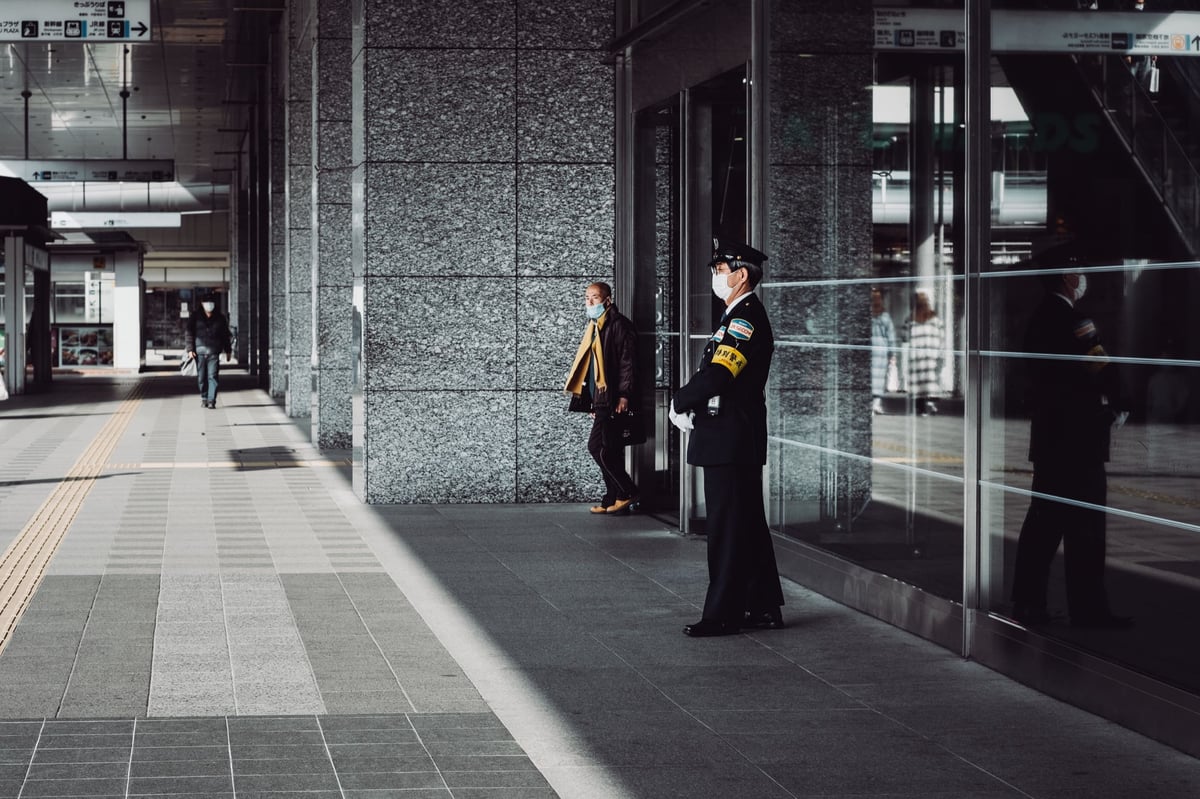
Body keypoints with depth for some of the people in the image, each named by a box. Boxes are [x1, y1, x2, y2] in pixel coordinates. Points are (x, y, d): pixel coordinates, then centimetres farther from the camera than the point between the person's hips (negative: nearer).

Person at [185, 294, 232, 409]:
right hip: (199, 352, 1)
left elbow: (225, 335, 16)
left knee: (213, 376, -10)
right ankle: (204, 398, 19)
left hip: (214, 352, -1)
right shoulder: (195, 318, 6)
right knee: (201, 377, 5)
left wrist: (227, 351, 16)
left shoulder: (220, 318, 10)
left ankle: (211, 400, -12)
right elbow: (189, 334, 5)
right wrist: (190, 349, -5)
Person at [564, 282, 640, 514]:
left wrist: (624, 395, -21)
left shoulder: (618, 324, -9)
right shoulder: (595, 327, 19)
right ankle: (613, 500, 12)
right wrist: (593, 403, 19)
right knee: (609, 451, 9)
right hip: (601, 400, 9)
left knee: (597, 447, -13)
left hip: (612, 398, -9)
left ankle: (627, 492, -5)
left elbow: (628, 362, -15)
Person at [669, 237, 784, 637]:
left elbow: (717, 375, -25)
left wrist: (679, 402, -11)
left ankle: (723, 615, 0)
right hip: (738, 441, 10)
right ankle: (763, 607, 19)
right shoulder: (740, 316, 17)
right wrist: (691, 408, 2)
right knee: (749, 526, 13)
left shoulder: (745, 319, -16)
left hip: (731, 441, -10)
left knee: (728, 528, -5)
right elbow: (712, 373, 18)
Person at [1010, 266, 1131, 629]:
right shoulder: (1073, 321, -16)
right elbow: (1102, 369, -18)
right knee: (1085, 525, -3)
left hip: (1048, 436, 9)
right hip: (1076, 439, -9)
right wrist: (1116, 408, -2)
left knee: (1043, 522, 12)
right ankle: (1088, 609, 1)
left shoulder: (1039, 317, 12)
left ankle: (1027, 602, 14)